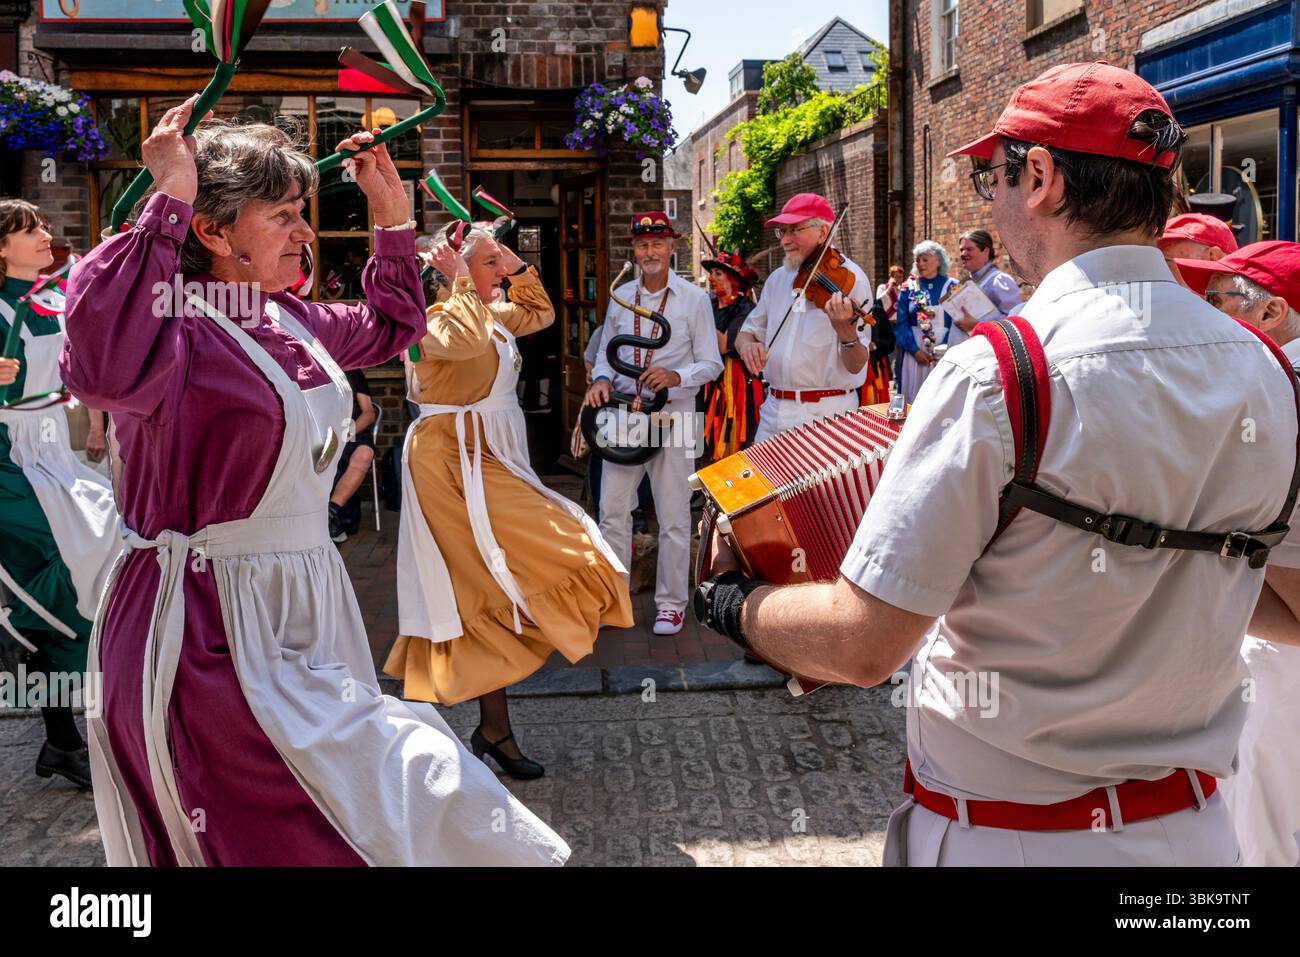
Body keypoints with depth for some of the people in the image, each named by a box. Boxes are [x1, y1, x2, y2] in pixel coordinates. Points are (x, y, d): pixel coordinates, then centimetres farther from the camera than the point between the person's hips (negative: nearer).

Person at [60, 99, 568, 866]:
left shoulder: (291, 322, 9)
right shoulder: (178, 329, -17)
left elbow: (391, 327, 27)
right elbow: (104, 367, -42)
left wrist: (394, 216, 18)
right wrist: (169, 201, -36)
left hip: (303, 612, 9)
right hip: (210, 630, -9)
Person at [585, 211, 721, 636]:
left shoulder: (693, 298, -2)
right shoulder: (620, 297, 9)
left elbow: (711, 364, -3)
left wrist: (676, 376, -22)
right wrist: (601, 379, -5)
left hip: (672, 417, -3)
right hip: (622, 413, 4)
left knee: (673, 517, 3)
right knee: (612, 511, 5)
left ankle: (671, 602, 14)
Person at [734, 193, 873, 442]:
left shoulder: (849, 277, -9)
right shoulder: (777, 279, 10)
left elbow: (856, 366, -13)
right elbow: (748, 331, 17)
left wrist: (846, 331, -33)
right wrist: (747, 345, -7)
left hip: (826, 413, -5)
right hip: (774, 410, 5)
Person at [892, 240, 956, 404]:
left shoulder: (952, 287, 3)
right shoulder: (909, 288, 7)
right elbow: (901, 323, 2)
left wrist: (945, 350, -15)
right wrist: (915, 350, -9)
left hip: (944, 352, -1)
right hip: (914, 351, 1)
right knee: (915, 397, 2)